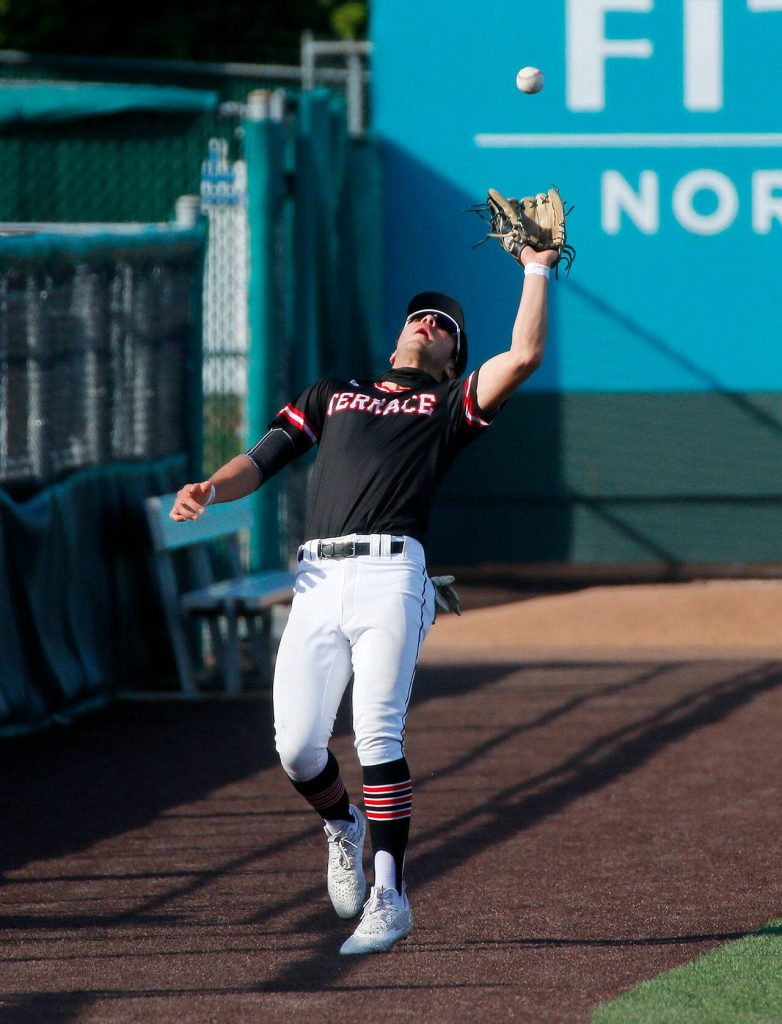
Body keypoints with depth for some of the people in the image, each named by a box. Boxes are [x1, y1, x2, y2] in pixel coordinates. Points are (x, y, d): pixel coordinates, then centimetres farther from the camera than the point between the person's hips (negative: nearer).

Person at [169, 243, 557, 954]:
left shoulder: (448, 407, 21)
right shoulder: (331, 395, 30)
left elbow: (523, 356, 6)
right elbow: (262, 460, 21)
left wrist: (537, 270, 13)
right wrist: (209, 490, 1)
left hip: (391, 576, -3)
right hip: (318, 581, 3)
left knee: (377, 735, -17)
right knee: (297, 747, -7)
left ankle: (390, 897, -14)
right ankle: (342, 826, 26)